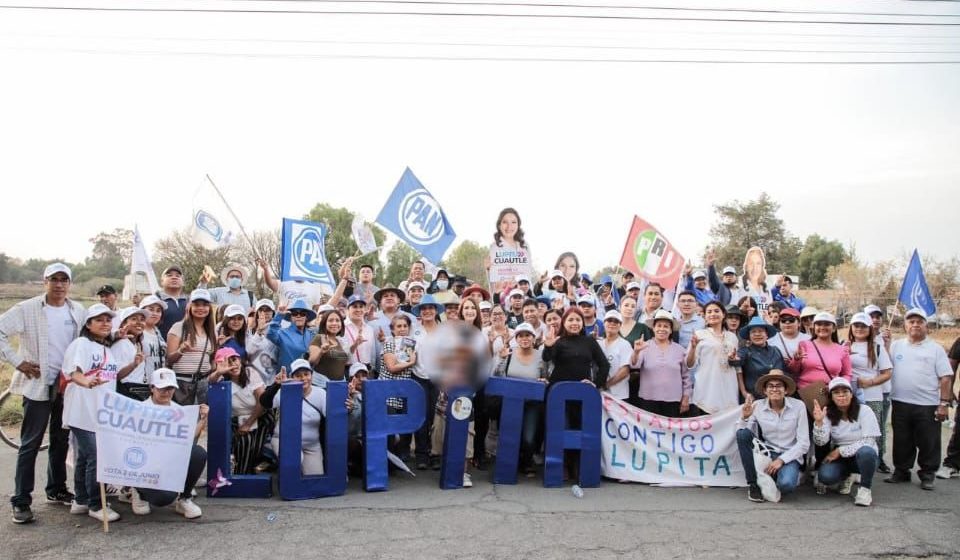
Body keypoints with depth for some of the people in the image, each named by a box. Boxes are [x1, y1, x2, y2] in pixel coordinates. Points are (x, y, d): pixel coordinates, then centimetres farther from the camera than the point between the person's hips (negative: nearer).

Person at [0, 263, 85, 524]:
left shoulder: (78, 312, 4)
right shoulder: (27, 309, -6)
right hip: (38, 384, -4)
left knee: (61, 441, 14)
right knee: (30, 444, 0)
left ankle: (56, 490, 28)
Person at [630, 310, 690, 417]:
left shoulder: (680, 350, 6)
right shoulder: (645, 347, -1)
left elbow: (686, 376, 11)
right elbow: (634, 365, -17)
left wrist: (686, 398, 7)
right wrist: (636, 352, -37)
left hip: (672, 401, 2)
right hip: (648, 399, -2)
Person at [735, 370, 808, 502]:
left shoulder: (798, 406, -9)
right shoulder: (757, 406, -5)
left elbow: (804, 442, -7)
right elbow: (741, 436, -8)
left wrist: (781, 459, -16)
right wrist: (744, 417, -25)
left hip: (789, 456, -2)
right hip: (766, 452, 2)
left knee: (786, 485, -33)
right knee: (742, 433, -24)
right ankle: (753, 484, -11)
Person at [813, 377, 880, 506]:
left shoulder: (864, 411, -10)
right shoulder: (828, 414, -3)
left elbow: (868, 442, -17)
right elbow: (820, 442, -15)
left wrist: (840, 451, -20)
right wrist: (819, 422, -32)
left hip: (864, 457, -3)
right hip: (840, 458, 3)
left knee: (866, 451, -38)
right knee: (825, 476, -27)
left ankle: (865, 488, -12)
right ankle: (846, 476, 11)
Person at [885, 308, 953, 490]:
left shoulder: (936, 349, 2)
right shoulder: (896, 346, 9)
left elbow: (945, 378, -1)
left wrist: (944, 403, -8)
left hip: (928, 405, -2)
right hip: (901, 403, 2)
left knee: (928, 443, 5)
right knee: (902, 441, 11)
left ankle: (927, 475, 17)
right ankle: (901, 471, 24)